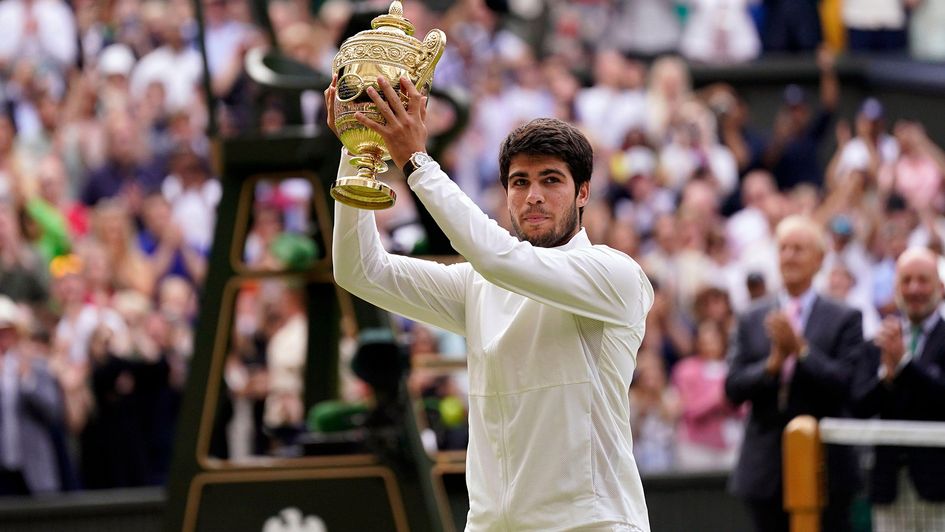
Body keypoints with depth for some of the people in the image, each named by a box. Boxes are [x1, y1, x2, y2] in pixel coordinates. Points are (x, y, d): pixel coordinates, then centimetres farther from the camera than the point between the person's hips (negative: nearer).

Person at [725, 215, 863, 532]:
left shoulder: (845, 320, 1)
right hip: (767, 469, 3)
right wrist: (772, 362, -15)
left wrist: (801, 349, -19)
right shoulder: (752, 321, 9)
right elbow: (733, 389, 1)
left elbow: (848, 386, -11)